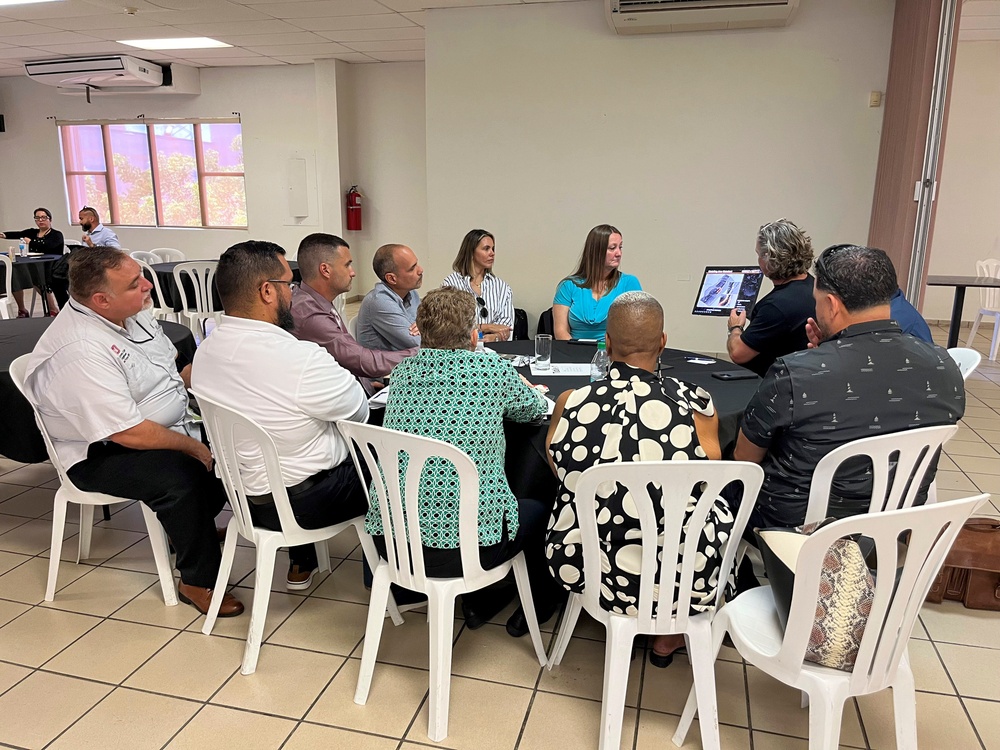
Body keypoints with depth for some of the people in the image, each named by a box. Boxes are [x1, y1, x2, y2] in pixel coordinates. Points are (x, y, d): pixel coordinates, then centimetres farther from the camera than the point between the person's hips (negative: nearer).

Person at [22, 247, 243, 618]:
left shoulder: (130, 313, -1)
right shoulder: (81, 350, -29)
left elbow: (173, 367, 14)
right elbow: (129, 434, -29)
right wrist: (194, 447, -19)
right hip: (103, 452, -9)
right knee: (181, 476, -32)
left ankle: (195, 530, 23)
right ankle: (198, 581, -11)